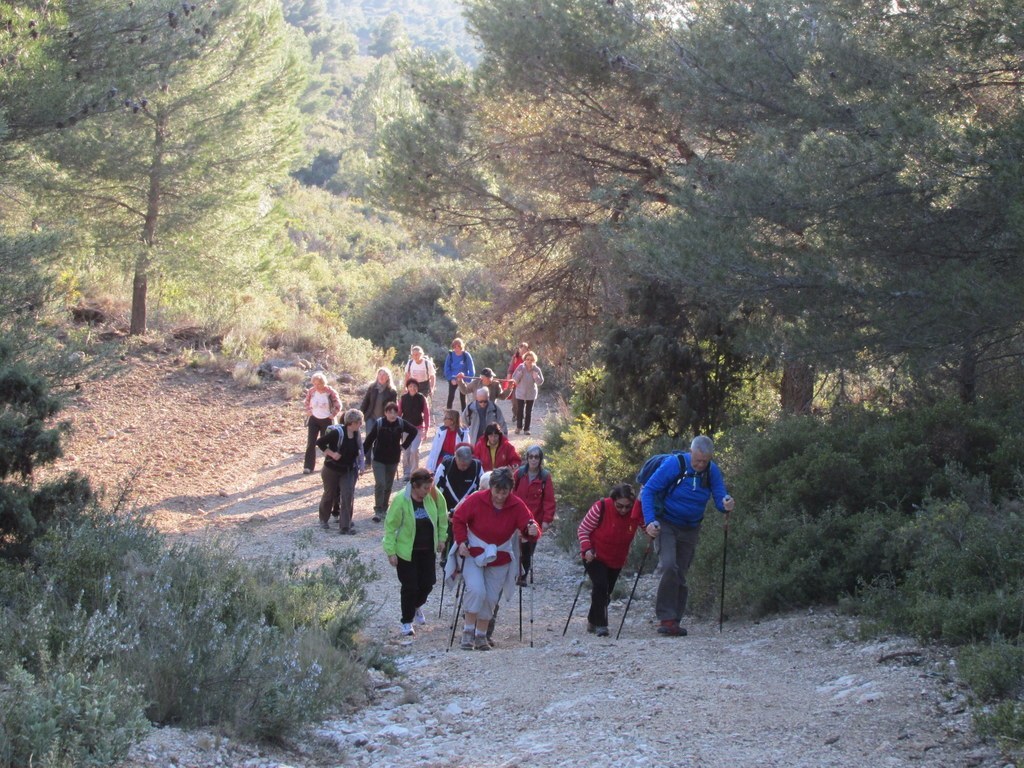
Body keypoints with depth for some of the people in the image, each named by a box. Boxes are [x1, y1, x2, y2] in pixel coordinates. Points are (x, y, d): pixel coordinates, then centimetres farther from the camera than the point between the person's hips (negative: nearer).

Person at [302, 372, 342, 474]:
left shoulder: (331, 392, -14)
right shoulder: (311, 391, -6)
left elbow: (338, 406, -6)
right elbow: (306, 403, 12)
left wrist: (332, 415, -10)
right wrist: (308, 411, 0)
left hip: (326, 421, -2)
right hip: (314, 420, 2)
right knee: (311, 443, -5)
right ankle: (308, 467, -4)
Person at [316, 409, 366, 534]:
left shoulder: (356, 435, -3)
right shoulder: (337, 433, -23)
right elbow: (319, 442, -18)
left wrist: (359, 467, 8)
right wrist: (331, 453, -23)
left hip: (348, 471, 4)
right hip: (332, 469, -4)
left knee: (348, 496, -7)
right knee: (329, 495, 12)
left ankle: (345, 526, -2)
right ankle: (323, 520, 36)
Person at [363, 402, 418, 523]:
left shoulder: (401, 423, -8)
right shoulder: (379, 423, -17)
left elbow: (414, 431, 9)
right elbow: (369, 439, -14)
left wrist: (404, 445, 4)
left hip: (393, 459, 4)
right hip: (378, 459, -3)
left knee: (388, 485, 13)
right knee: (380, 484, -13)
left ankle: (384, 509, 27)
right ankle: (378, 511, -8)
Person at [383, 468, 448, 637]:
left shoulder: (433, 496, -11)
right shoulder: (400, 500, -21)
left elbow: (442, 515, 8)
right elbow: (390, 526, -14)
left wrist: (441, 537, 10)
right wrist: (391, 551, -14)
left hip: (427, 549, 4)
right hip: (406, 551, -4)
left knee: (428, 582, 11)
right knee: (410, 586, -1)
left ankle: (416, 606, 44)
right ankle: (407, 622, 18)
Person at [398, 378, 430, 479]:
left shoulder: (422, 398, -6)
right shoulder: (403, 398, -3)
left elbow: (426, 414, -2)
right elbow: (398, 413, 1)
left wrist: (426, 429, -4)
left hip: (418, 428, -2)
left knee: (414, 450, -13)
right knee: (406, 452, 6)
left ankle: (414, 473, 1)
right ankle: (407, 473, 20)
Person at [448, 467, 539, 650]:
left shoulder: (517, 505, -13)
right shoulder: (476, 500, -17)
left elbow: (528, 523, -19)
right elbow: (458, 519, -7)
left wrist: (533, 530, -43)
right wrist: (462, 541, -17)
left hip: (500, 558, 3)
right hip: (473, 553, -3)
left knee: (491, 598, 7)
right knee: (476, 590, -21)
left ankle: (481, 635, 22)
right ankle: (468, 631, -8)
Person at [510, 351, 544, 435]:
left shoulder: (536, 370, -9)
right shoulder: (521, 367, -12)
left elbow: (541, 382, -6)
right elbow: (514, 379, -9)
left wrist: (536, 377, -26)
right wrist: (519, 374, -27)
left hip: (531, 394, 1)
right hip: (520, 393, -1)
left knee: (529, 412, 6)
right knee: (520, 411, 5)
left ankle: (526, 429, 15)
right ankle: (519, 426, 24)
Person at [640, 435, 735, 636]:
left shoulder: (712, 471, -7)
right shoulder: (674, 464, -19)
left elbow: (720, 498, -7)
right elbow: (648, 490, -17)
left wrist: (726, 505, -33)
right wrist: (650, 521, -29)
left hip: (690, 529, 4)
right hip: (666, 525, -4)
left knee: (680, 575, 8)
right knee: (669, 567, -23)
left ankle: (673, 622, 16)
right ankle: (666, 618, -20)